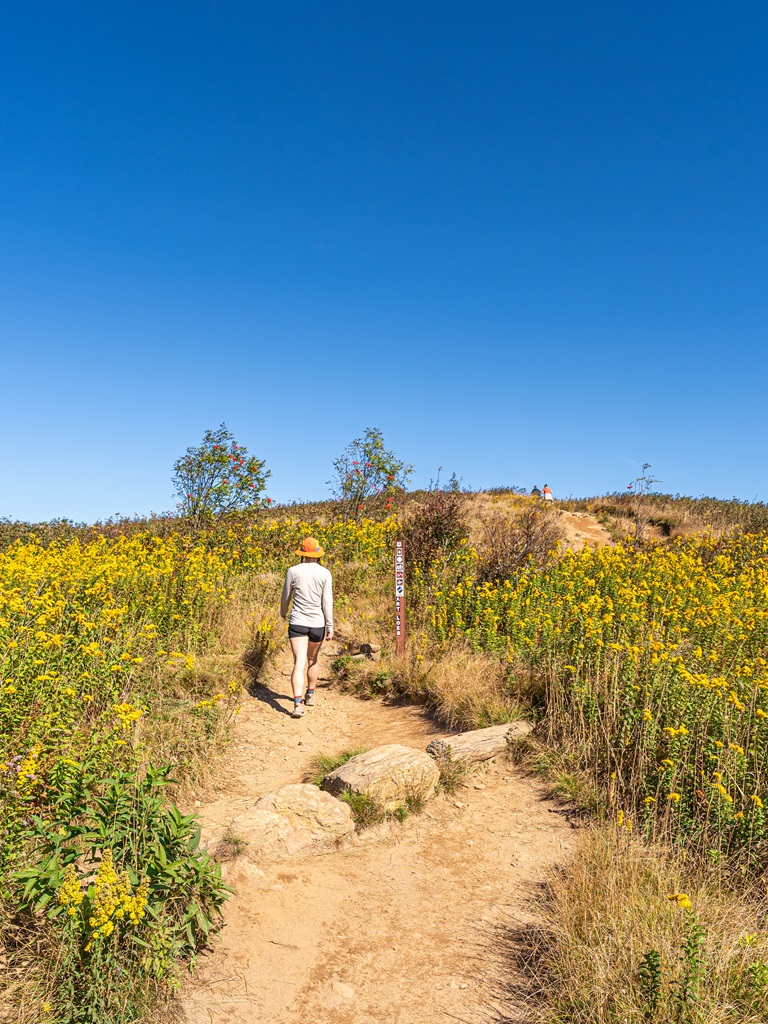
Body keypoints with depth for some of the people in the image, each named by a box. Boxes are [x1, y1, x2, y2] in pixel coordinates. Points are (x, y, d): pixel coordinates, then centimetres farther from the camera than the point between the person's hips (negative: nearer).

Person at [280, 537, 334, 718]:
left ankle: (298, 703, -21)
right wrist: (330, 625, 0)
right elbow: (327, 602, -6)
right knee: (312, 659, 22)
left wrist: (283, 611, 26)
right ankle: (310, 695, 38)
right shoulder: (325, 573, -6)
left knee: (299, 663, -6)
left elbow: (286, 597, 6)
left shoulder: (293, 571, -4)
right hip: (318, 623, 1)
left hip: (297, 623, -1)